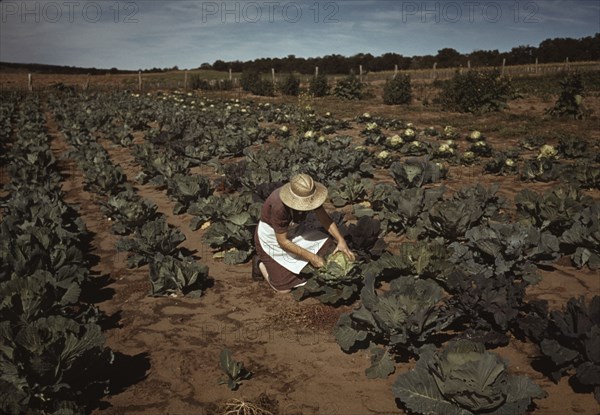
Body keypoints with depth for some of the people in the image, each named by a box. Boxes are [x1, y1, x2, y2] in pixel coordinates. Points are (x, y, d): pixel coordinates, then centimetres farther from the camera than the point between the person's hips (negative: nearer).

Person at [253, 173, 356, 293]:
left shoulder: (308, 194, -22)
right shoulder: (279, 206, -39)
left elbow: (325, 219, -11)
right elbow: (282, 241, -29)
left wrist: (341, 240, -26)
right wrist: (311, 257, -27)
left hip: (293, 231, 6)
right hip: (271, 236, -6)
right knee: (284, 288, -8)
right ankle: (260, 263, 18)